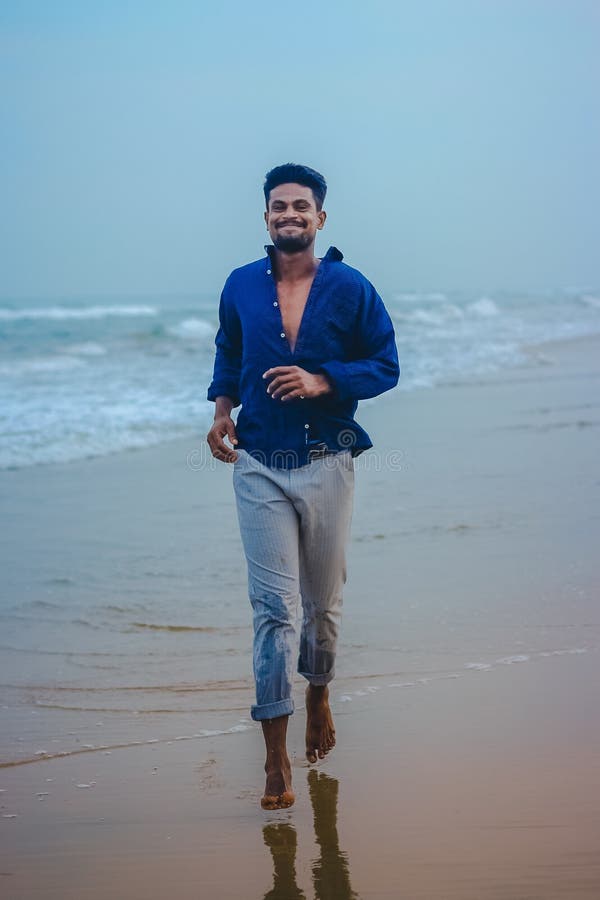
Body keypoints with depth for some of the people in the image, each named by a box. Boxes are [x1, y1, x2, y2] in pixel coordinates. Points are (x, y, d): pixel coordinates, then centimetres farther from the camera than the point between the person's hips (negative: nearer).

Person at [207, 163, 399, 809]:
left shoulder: (350, 289, -1)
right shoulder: (241, 287, 6)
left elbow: (385, 365, 1)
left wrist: (322, 381, -14)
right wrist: (222, 409, 3)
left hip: (327, 465, 0)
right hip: (259, 467, 0)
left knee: (323, 601, 13)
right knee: (273, 606, -6)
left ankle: (318, 694, 42)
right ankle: (276, 757, -5)